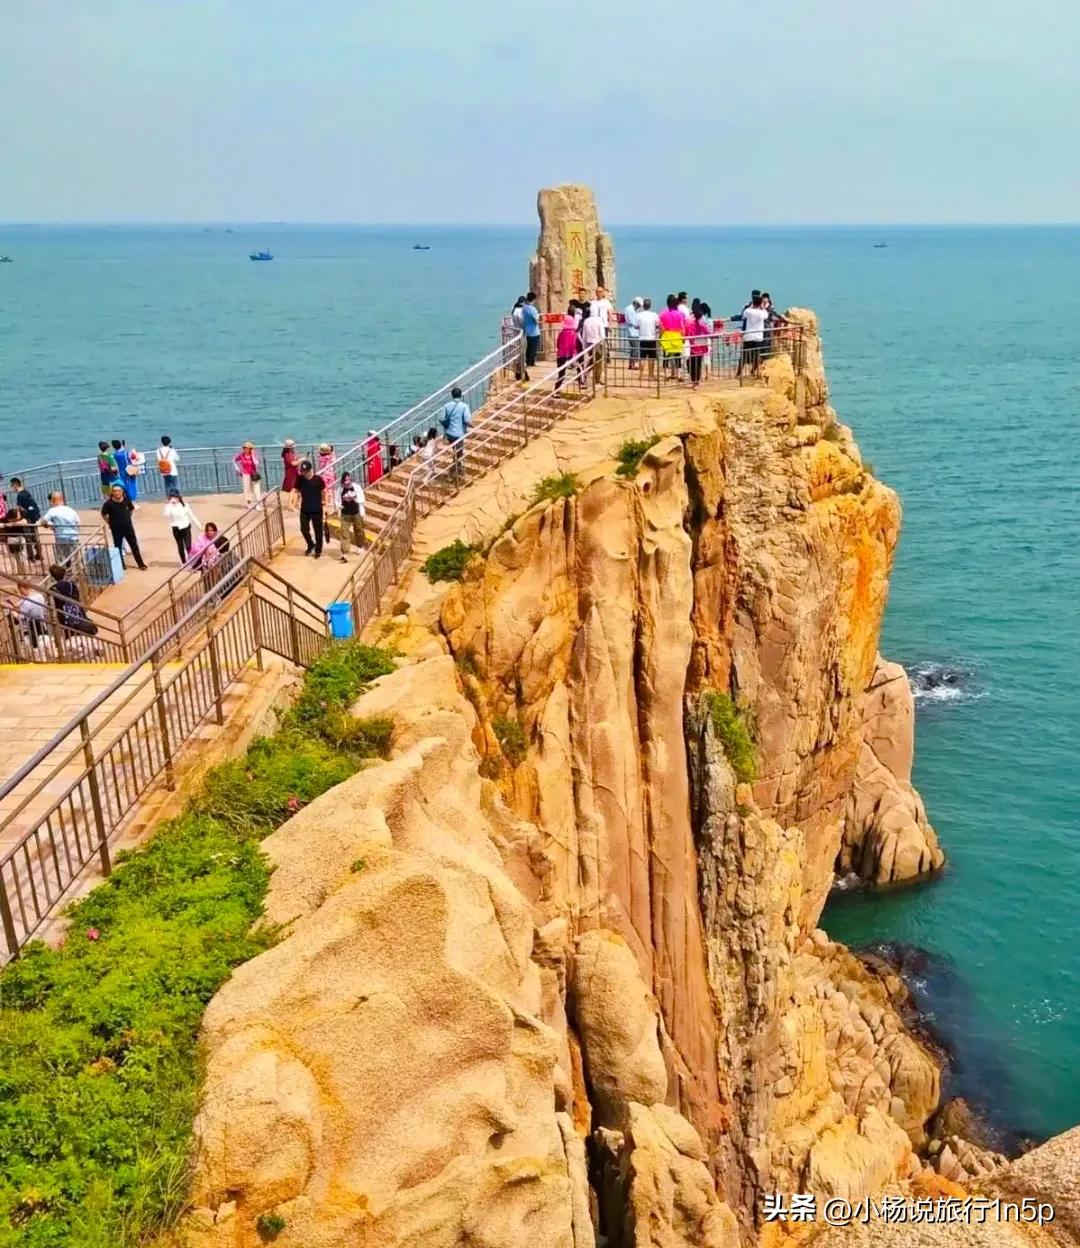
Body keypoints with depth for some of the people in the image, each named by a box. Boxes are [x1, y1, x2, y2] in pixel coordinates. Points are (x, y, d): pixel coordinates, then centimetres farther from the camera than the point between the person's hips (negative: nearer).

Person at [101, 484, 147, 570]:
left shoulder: (127, 500, -7)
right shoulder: (109, 503, -17)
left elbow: (131, 510, 12)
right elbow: (103, 514, -2)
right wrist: (110, 523, -2)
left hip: (128, 527, 2)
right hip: (116, 529, -2)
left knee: (134, 545, 8)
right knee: (118, 546, 9)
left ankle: (140, 564, 18)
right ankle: (121, 565, 22)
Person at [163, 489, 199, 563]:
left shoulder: (184, 505, 0)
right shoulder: (169, 506, -2)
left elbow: (191, 515, 7)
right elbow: (167, 515, -22)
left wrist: (198, 525, 10)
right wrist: (170, 504, -23)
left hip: (186, 527, -1)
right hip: (176, 529, 1)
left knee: (188, 546, -10)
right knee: (180, 546, 11)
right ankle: (183, 562, 23)